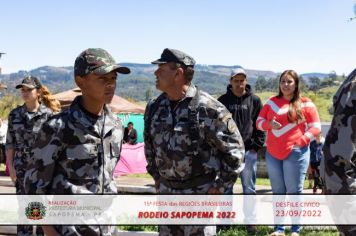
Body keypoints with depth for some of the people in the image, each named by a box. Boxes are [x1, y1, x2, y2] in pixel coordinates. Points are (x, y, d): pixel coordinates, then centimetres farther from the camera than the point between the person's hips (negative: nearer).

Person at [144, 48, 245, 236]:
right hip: (166, 192, 6)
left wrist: (221, 185, -11)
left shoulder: (207, 108, -17)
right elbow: (150, 145, 19)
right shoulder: (154, 107, 3)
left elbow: (234, 148, -12)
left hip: (200, 193, -6)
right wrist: (156, 177, 15)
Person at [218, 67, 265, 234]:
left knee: (249, 188, 6)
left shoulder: (254, 100, 3)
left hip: (248, 151, -1)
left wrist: (257, 145, -3)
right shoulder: (223, 100, 4)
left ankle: (250, 221, 15)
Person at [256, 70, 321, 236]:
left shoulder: (306, 104, -1)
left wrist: (301, 141, -14)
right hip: (272, 153, 4)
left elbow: (316, 127, -1)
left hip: (295, 153, -4)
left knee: (294, 192, -1)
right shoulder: (271, 102, 9)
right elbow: (259, 122, 10)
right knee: (278, 192, 9)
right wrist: (269, 124, -12)